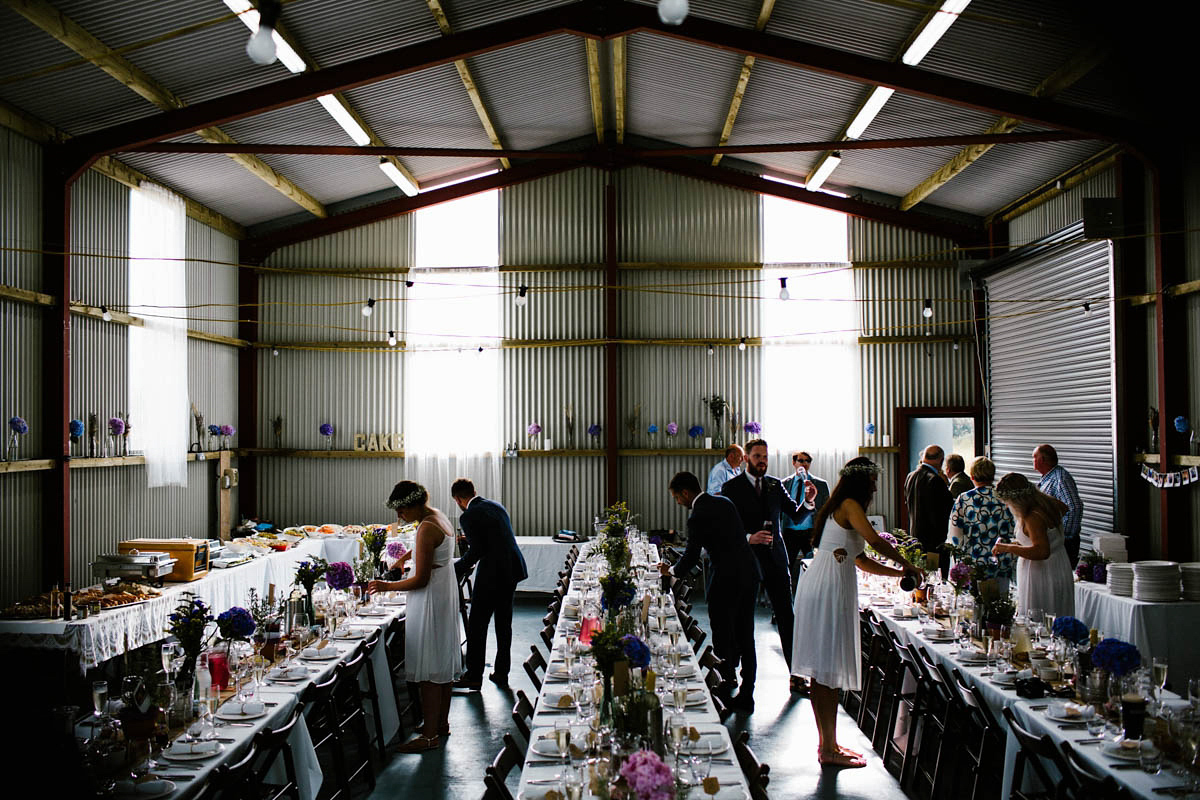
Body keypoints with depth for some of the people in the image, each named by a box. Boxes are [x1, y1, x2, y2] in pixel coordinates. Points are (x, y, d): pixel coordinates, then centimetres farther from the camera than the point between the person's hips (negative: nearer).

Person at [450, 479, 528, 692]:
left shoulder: (468, 516, -11)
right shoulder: (497, 506, 13)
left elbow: (476, 551, -17)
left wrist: (455, 570, -8)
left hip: (491, 574, -8)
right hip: (513, 570, 8)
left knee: (477, 626, 3)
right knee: (504, 624, 16)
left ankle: (474, 676, 8)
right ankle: (501, 673, 22)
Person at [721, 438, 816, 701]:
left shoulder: (775, 485, 10)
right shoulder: (731, 488, -3)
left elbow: (796, 516, 9)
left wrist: (808, 501, -11)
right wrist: (749, 537, -24)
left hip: (775, 560, 4)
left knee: (787, 616, 5)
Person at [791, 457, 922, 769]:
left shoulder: (836, 509, 22)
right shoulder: (850, 505, -6)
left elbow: (861, 560, 26)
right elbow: (875, 541, -13)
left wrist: (899, 573, 25)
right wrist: (907, 565, 2)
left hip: (817, 587, 10)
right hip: (831, 588, -10)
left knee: (823, 670, 13)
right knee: (830, 671, -5)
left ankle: (827, 743, 22)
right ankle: (829, 750, 1)